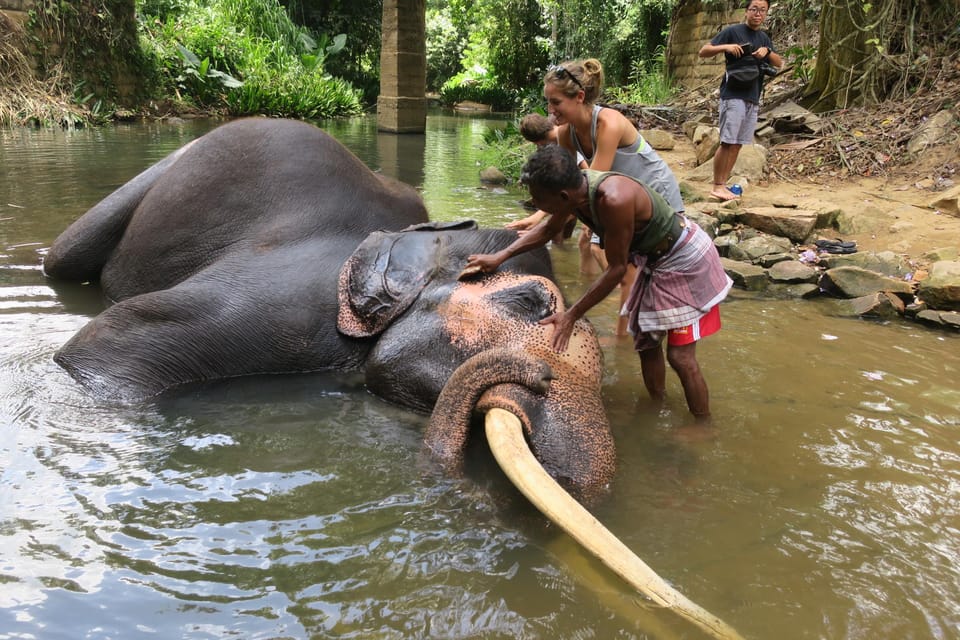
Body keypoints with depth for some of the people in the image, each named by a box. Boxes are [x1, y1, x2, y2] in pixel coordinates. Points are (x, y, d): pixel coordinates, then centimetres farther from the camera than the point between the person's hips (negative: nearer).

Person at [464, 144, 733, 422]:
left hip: (686, 259, -8)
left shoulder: (614, 199, -38)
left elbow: (617, 268, -29)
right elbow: (549, 228, 8)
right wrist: (501, 256, 3)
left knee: (680, 356, -7)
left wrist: (571, 315, -25)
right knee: (646, 344, 16)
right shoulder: (575, 186, -13)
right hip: (655, 261, 8)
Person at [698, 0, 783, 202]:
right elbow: (703, 51, -5)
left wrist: (767, 51, -6)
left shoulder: (764, 38, 17)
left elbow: (779, 64, 13)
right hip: (733, 95, -6)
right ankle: (717, 186, -6)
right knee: (727, 142, -11)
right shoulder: (732, 31, -1)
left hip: (753, 98, 6)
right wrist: (726, 47, -21)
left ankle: (724, 184, 9)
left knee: (737, 144, 5)